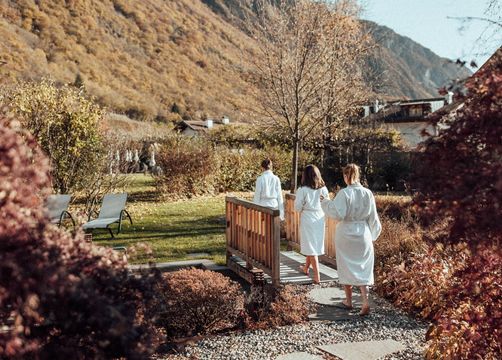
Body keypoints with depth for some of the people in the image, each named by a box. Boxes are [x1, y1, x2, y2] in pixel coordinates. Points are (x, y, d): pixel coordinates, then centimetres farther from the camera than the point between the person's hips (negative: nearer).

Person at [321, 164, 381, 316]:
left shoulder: (344, 193, -15)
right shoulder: (368, 193, -2)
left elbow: (337, 213, -20)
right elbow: (373, 217, 3)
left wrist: (326, 202, -6)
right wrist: (372, 234, 16)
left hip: (346, 234, -2)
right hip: (363, 234, 3)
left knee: (347, 267, 13)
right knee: (363, 268, 8)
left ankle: (348, 301, 24)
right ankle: (365, 301, -7)